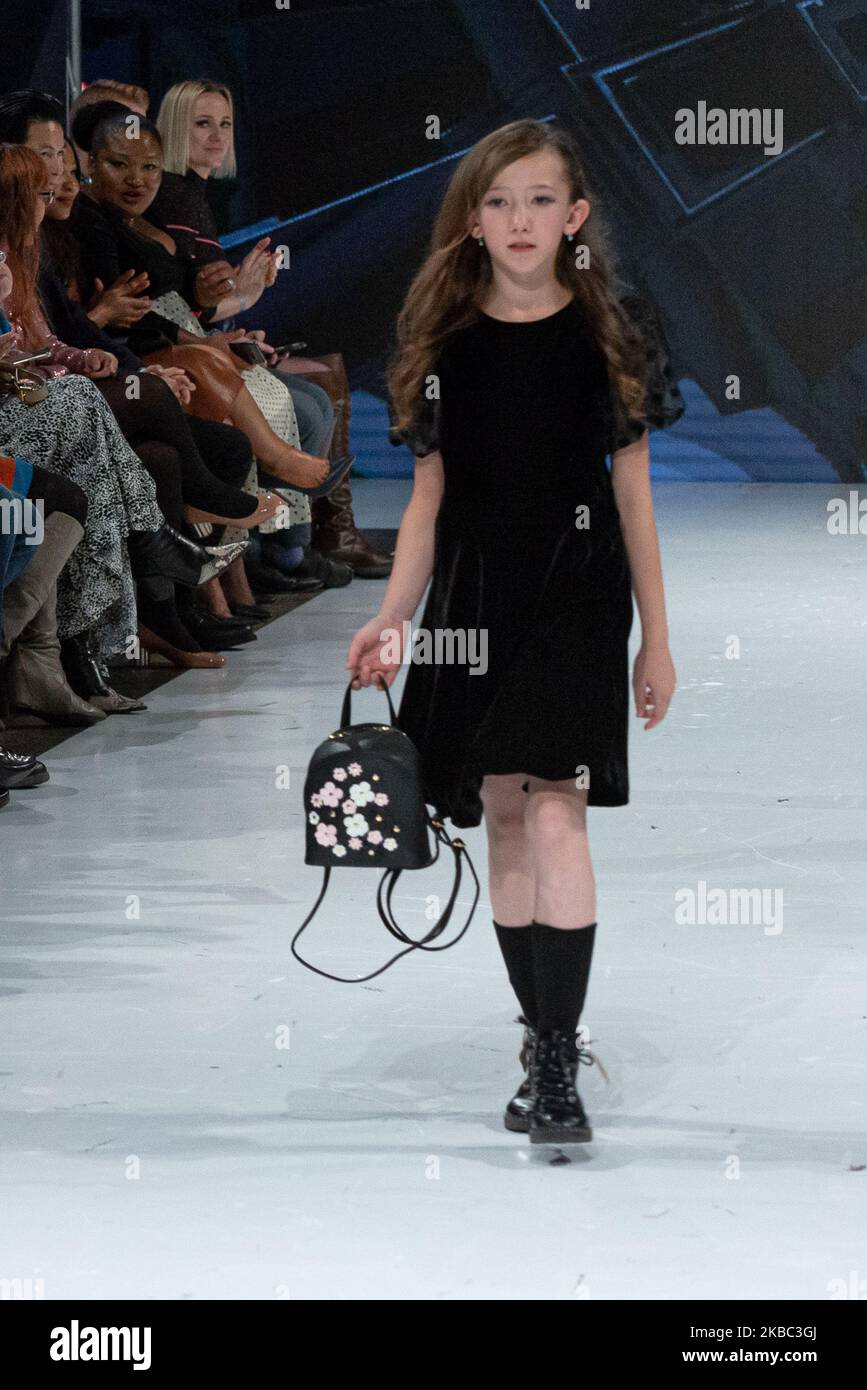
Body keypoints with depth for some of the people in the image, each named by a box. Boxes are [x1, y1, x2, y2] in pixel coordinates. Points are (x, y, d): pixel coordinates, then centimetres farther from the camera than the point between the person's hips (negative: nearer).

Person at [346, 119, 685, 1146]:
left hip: (577, 596, -3)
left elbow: (633, 489, 4)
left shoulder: (608, 335, 1)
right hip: (474, 599, 3)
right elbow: (430, 494, 10)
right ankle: (544, 1036, 17)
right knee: (501, 815, 6)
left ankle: (557, 1064, -15)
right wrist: (392, 618, 1)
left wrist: (656, 636, 5)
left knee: (554, 809, -14)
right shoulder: (444, 343, 6)